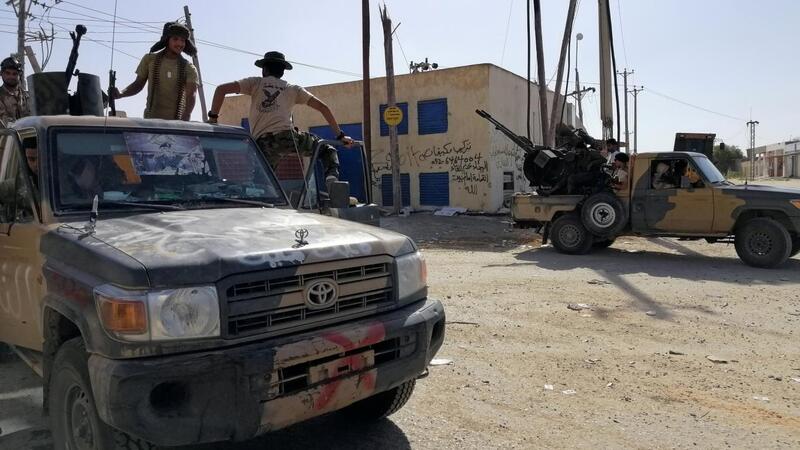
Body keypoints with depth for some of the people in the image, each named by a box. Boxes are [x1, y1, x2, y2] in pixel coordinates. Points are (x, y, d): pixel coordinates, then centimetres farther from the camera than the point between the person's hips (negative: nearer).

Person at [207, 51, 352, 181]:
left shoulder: (256, 83, 21)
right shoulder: (293, 89, 23)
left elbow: (221, 89, 12)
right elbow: (323, 107, 19)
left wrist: (212, 117, 14)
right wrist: (340, 135, 22)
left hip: (262, 142, 0)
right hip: (286, 135, 0)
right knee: (326, 149, 18)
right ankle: (331, 175, -10)